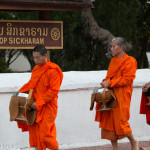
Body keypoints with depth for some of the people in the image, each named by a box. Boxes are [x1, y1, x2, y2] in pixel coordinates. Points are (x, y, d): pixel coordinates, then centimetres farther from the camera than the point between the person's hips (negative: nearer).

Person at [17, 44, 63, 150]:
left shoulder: (53, 71, -13)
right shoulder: (36, 69, 11)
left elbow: (54, 91, -17)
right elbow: (31, 84, 24)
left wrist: (39, 103, -19)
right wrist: (19, 93, 10)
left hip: (47, 107, -7)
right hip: (36, 107, 7)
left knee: (45, 134, -8)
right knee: (35, 132, 7)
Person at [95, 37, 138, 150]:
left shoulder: (130, 61, -7)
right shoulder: (113, 60, 16)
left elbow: (128, 79, -14)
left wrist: (110, 83, -17)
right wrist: (105, 83, 2)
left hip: (121, 96, -7)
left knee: (120, 120, -7)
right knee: (109, 121, 3)